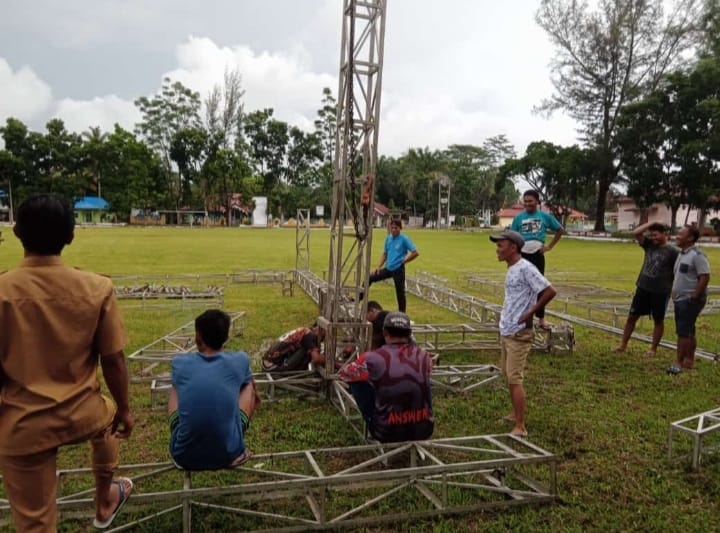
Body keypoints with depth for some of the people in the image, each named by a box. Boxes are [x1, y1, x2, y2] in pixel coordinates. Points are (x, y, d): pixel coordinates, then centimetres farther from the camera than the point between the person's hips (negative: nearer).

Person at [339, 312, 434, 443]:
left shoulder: (374, 358, -12)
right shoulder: (423, 356, -3)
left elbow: (344, 374, 7)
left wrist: (368, 374, 27)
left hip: (387, 433, -3)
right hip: (423, 431, 3)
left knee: (357, 382, 11)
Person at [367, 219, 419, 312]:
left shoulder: (404, 239, -10)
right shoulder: (388, 238, 8)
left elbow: (415, 253, -13)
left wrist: (403, 261, -6)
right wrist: (379, 267, 6)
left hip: (398, 269, -6)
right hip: (388, 268, 6)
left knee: (400, 293, 3)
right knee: (370, 278, 5)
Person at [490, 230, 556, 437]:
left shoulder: (525, 268, -17)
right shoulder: (511, 269, 11)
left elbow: (549, 291, -21)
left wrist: (529, 313, -17)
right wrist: (507, 314, 11)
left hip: (518, 333, -10)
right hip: (506, 331, 10)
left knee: (515, 378, -8)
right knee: (508, 374, 19)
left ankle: (520, 427, -1)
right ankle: (515, 414, 33)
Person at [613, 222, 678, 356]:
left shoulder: (672, 252, -8)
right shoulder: (649, 245, 5)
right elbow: (636, 232, -6)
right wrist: (651, 223, -3)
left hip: (660, 292, -5)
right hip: (643, 289, 5)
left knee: (658, 320, 10)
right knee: (632, 316, 7)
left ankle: (653, 349, 21)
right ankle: (623, 345, 17)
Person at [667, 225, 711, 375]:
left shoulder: (697, 255, -16)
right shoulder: (681, 253, 13)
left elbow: (705, 278, -21)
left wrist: (694, 297, -20)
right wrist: (674, 293, 14)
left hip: (690, 301, -9)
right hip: (680, 300, 9)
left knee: (683, 332, -8)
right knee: (688, 331, 15)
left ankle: (680, 363, -3)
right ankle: (689, 360, 24)